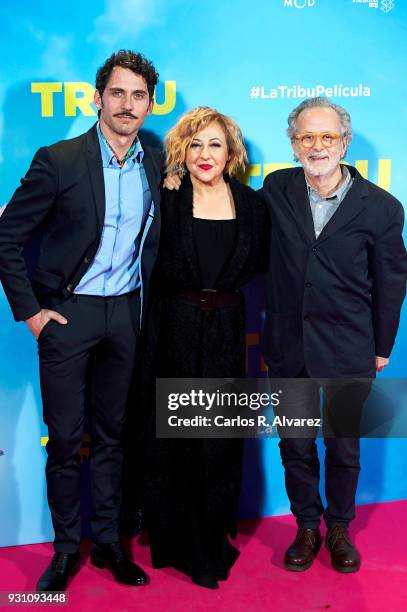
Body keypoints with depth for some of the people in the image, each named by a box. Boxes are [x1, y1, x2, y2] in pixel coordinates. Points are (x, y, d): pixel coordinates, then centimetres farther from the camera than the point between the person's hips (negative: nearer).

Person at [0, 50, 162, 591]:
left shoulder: (158, 167, 3)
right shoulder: (59, 160, -8)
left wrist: (151, 308, 5)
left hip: (127, 314, 3)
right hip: (69, 313, -3)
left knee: (112, 434, 13)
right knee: (64, 439, 4)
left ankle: (107, 541, 27)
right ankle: (66, 547, 21)